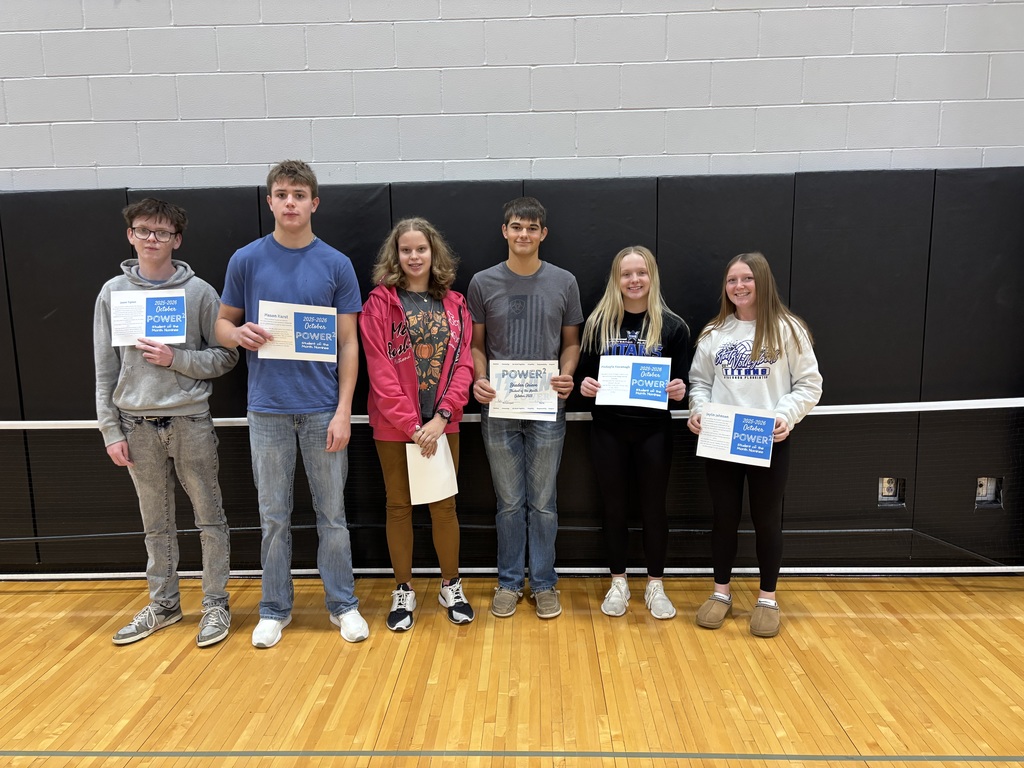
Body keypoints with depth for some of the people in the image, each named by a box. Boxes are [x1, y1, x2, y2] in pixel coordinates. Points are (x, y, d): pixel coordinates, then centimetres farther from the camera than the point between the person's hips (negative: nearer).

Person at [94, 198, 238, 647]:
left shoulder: (199, 292, -2)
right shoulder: (113, 293, 5)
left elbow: (225, 356, -1)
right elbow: (105, 370, 6)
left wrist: (177, 359, -16)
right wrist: (111, 430, 2)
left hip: (190, 420, -2)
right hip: (137, 425, 3)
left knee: (210, 518, 5)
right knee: (156, 523, 14)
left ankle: (216, 605, 19)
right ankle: (163, 605, 29)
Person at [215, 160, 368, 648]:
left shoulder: (336, 265, 0)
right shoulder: (246, 260, 2)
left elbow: (348, 343, 0)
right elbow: (222, 324, 10)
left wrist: (343, 411, -8)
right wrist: (241, 334, -15)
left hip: (323, 409, -1)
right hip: (268, 409, 1)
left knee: (331, 514, 8)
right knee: (274, 516, 11)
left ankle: (343, 604, 24)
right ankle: (275, 608, 26)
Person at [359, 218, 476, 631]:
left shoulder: (454, 304, 5)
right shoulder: (380, 302, -3)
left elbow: (463, 364, 0)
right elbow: (380, 369, -10)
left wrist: (441, 417, -12)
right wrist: (411, 425, -15)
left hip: (443, 423, 2)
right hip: (394, 425, -1)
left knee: (444, 505, 9)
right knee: (399, 506, 9)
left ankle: (451, 586, 27)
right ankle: (403, 591, 25)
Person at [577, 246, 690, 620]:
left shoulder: (672, 325, -1)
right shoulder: (598, 322, 2)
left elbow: (683, 381, 2)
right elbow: (583, 373, 6)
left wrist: (679, 390, -19)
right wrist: (584, 384, -15)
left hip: (653, 431, -1)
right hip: (608, 431, 1)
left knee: (653, 507, 10)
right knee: (615, 507, 11)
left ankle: (655, 585, 27)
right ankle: (618, 583, 27)